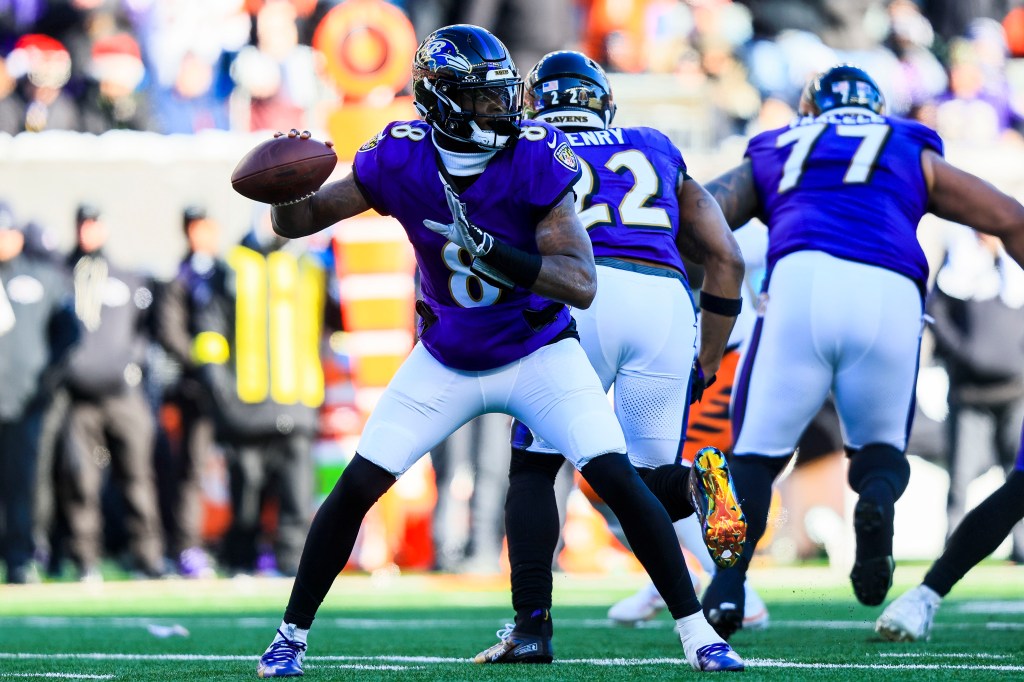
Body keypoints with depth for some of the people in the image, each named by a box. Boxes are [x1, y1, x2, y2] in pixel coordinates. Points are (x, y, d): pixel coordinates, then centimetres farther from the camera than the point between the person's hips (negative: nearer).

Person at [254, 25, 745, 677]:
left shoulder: (534, 159, -24)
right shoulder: (400, 159, -17)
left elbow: (582, 286, -28)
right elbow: (299, 221, -6)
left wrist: (491, 251, -42)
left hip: (539, 352, -2)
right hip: (447, 361, 2)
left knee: (617, 478, -16)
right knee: (357, 487, -4)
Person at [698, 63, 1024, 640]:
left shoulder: (773, 154, 31)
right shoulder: (912, 155, 32)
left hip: (801, 279, -1)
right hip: (890, 294, 1)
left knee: (758, 450, 12)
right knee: (880, 446, 22)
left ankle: (728, 586, -14)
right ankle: (878, 499, -15)